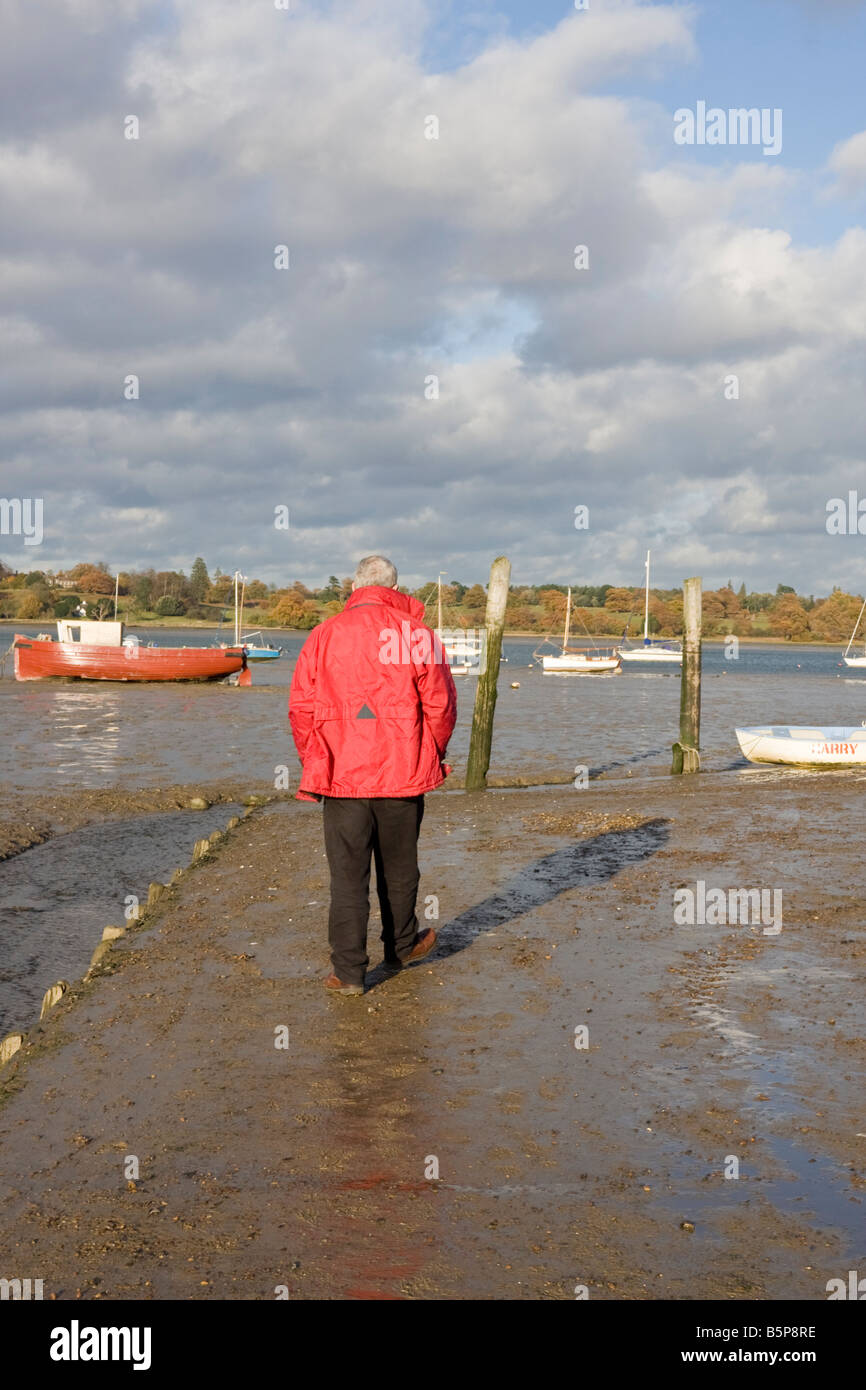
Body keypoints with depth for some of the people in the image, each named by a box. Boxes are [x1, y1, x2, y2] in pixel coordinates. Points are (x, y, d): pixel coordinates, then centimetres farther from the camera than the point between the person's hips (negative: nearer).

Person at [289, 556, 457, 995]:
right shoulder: (416, 634, -4)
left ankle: (348, 972, 5)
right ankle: (401, 947, 35)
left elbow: (301, 707, 0)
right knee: (399, 870, 17)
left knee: (347, 875, 4)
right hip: (403, 776, 0)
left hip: (341, 777, 0)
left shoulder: (325, 634, -1)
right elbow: (441, 704, -2)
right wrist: (432, 757, 13)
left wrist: (315, 762, 12)